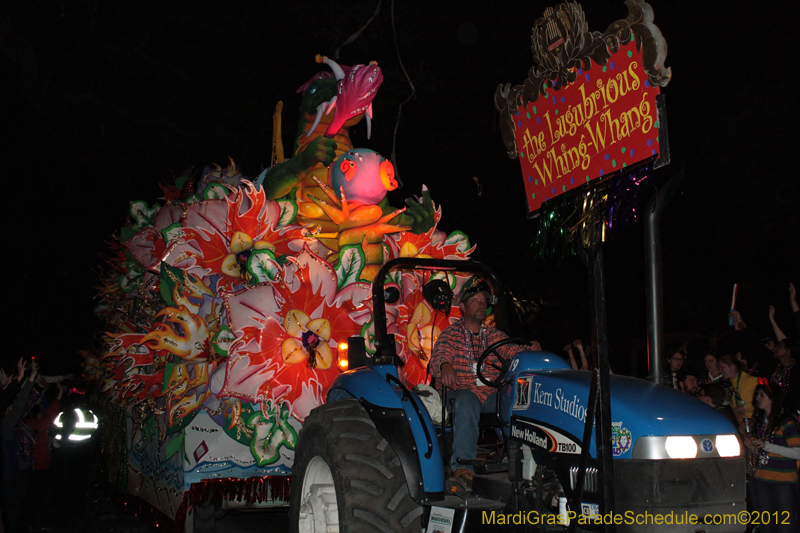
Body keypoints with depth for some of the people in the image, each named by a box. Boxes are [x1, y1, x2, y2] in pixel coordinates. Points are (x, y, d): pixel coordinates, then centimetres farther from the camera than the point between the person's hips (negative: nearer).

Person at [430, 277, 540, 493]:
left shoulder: (494, 335, 22)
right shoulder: (451, 334, 11)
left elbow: (511, 350, 3)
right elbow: (437, 359, -7)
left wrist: (530, 350, -21)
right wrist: (445, 366, -33)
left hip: (492, 394, 3)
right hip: (460, 391, -3)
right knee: (467, 401, -38)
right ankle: (462, 468, -48)